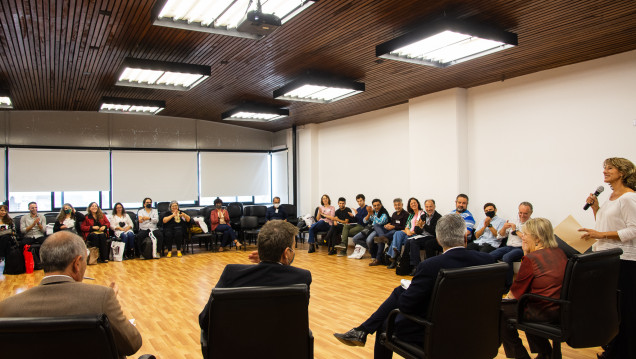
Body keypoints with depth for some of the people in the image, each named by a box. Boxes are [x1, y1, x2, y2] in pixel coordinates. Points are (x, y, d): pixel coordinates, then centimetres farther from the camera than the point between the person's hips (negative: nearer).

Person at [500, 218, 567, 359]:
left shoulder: (531, 258, -18)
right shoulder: (560, 253, 5)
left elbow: (515, 293, -9)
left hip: (543, 313, -9)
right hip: (562, 309, 9)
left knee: (500, 310, 5)